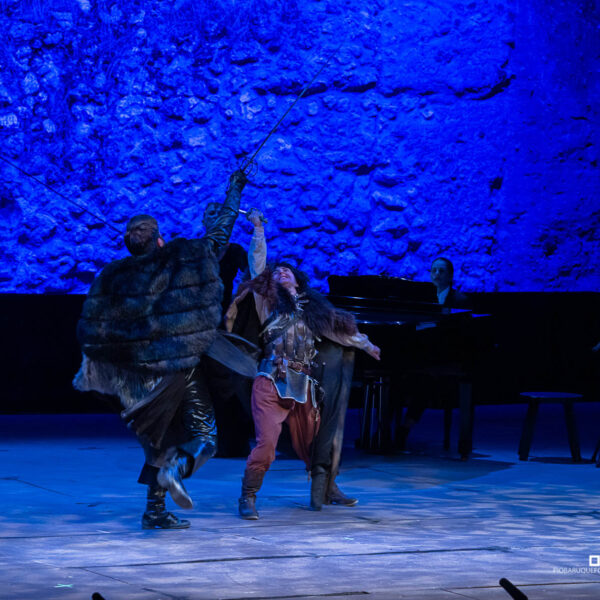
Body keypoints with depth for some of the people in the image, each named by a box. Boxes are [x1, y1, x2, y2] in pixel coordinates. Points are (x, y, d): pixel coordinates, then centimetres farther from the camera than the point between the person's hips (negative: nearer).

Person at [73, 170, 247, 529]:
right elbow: (220, 233, 7)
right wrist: (234, 190, 19)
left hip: (142, 377, 3)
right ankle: (176, 471, -25)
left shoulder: (112, 278, -1)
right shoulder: (183, 260, -5)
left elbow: (89, 332, -2)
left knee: (161, 441, 21)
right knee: (203, 437, 7)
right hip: (182, 371, -3)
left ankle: (156, 512, 16)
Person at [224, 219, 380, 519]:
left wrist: (367, 345, 42)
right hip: (272, 382, -4)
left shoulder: (312, 307, 22)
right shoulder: (269, 301, 12)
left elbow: (340, 327, 34)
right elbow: (257, 265, 5)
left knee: (311, 444, 8)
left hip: (303, 386, 4)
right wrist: (259, 231, 3)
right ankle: (248, 497, -4)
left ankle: (325, 490, 30)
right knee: (266, 442, -17)